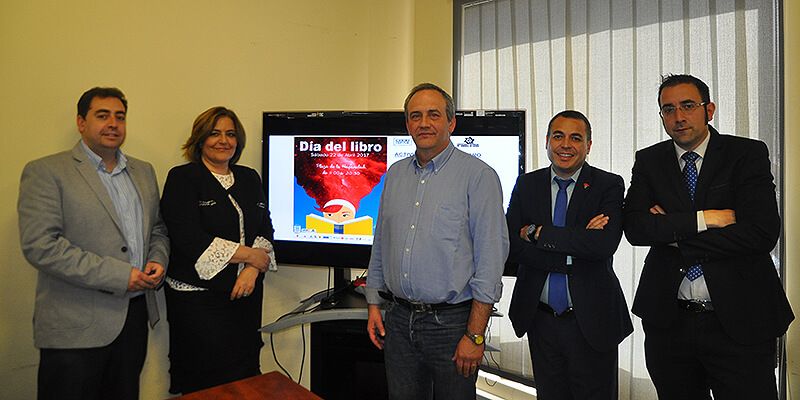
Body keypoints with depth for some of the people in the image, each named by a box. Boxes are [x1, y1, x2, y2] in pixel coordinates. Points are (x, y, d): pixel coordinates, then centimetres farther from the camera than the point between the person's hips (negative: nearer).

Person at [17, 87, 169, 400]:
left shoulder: (143, 172, 12)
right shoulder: (45, 172, -7)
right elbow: (39, 245, -17)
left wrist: (158, 260, -4)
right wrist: (118, 275, -20)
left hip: (135, 316, 6)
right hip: (75, 327, -5)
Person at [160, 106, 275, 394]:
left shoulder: (250, 178, 12)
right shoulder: (182, 178, -4)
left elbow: (265, 228, 8)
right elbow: (189, 240, -14)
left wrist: (253, 269, -11)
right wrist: (251, 255, -11)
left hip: (247, 293, 5)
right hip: (198, 297, -4)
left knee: (246, 375, 8)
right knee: (205, 383, 2)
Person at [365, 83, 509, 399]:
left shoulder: (478, 175, -8)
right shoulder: (394, 174, 10)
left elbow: (490, 260, -13)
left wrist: (475, 335, -14)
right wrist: (374, 305, 11)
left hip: (451, 322, -4)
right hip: (399, 320, 5)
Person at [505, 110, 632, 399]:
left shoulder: (609, 185, -6)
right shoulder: (526, 185, 2)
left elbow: (604, 244, -23)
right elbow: (513, 247, -9)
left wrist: (537, 232, -18)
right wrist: (575, 246, -18)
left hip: (591, 321, -2)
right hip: (540, 321, 3)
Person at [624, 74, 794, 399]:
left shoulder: (748, 154, -2)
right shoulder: (649, 161, 4)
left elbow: (763, 232, -15)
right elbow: (634, 228, -9)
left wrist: (674, 234, -11)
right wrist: (703, 219, -18)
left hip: (739, 320, -2)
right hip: (668, 320, 3)